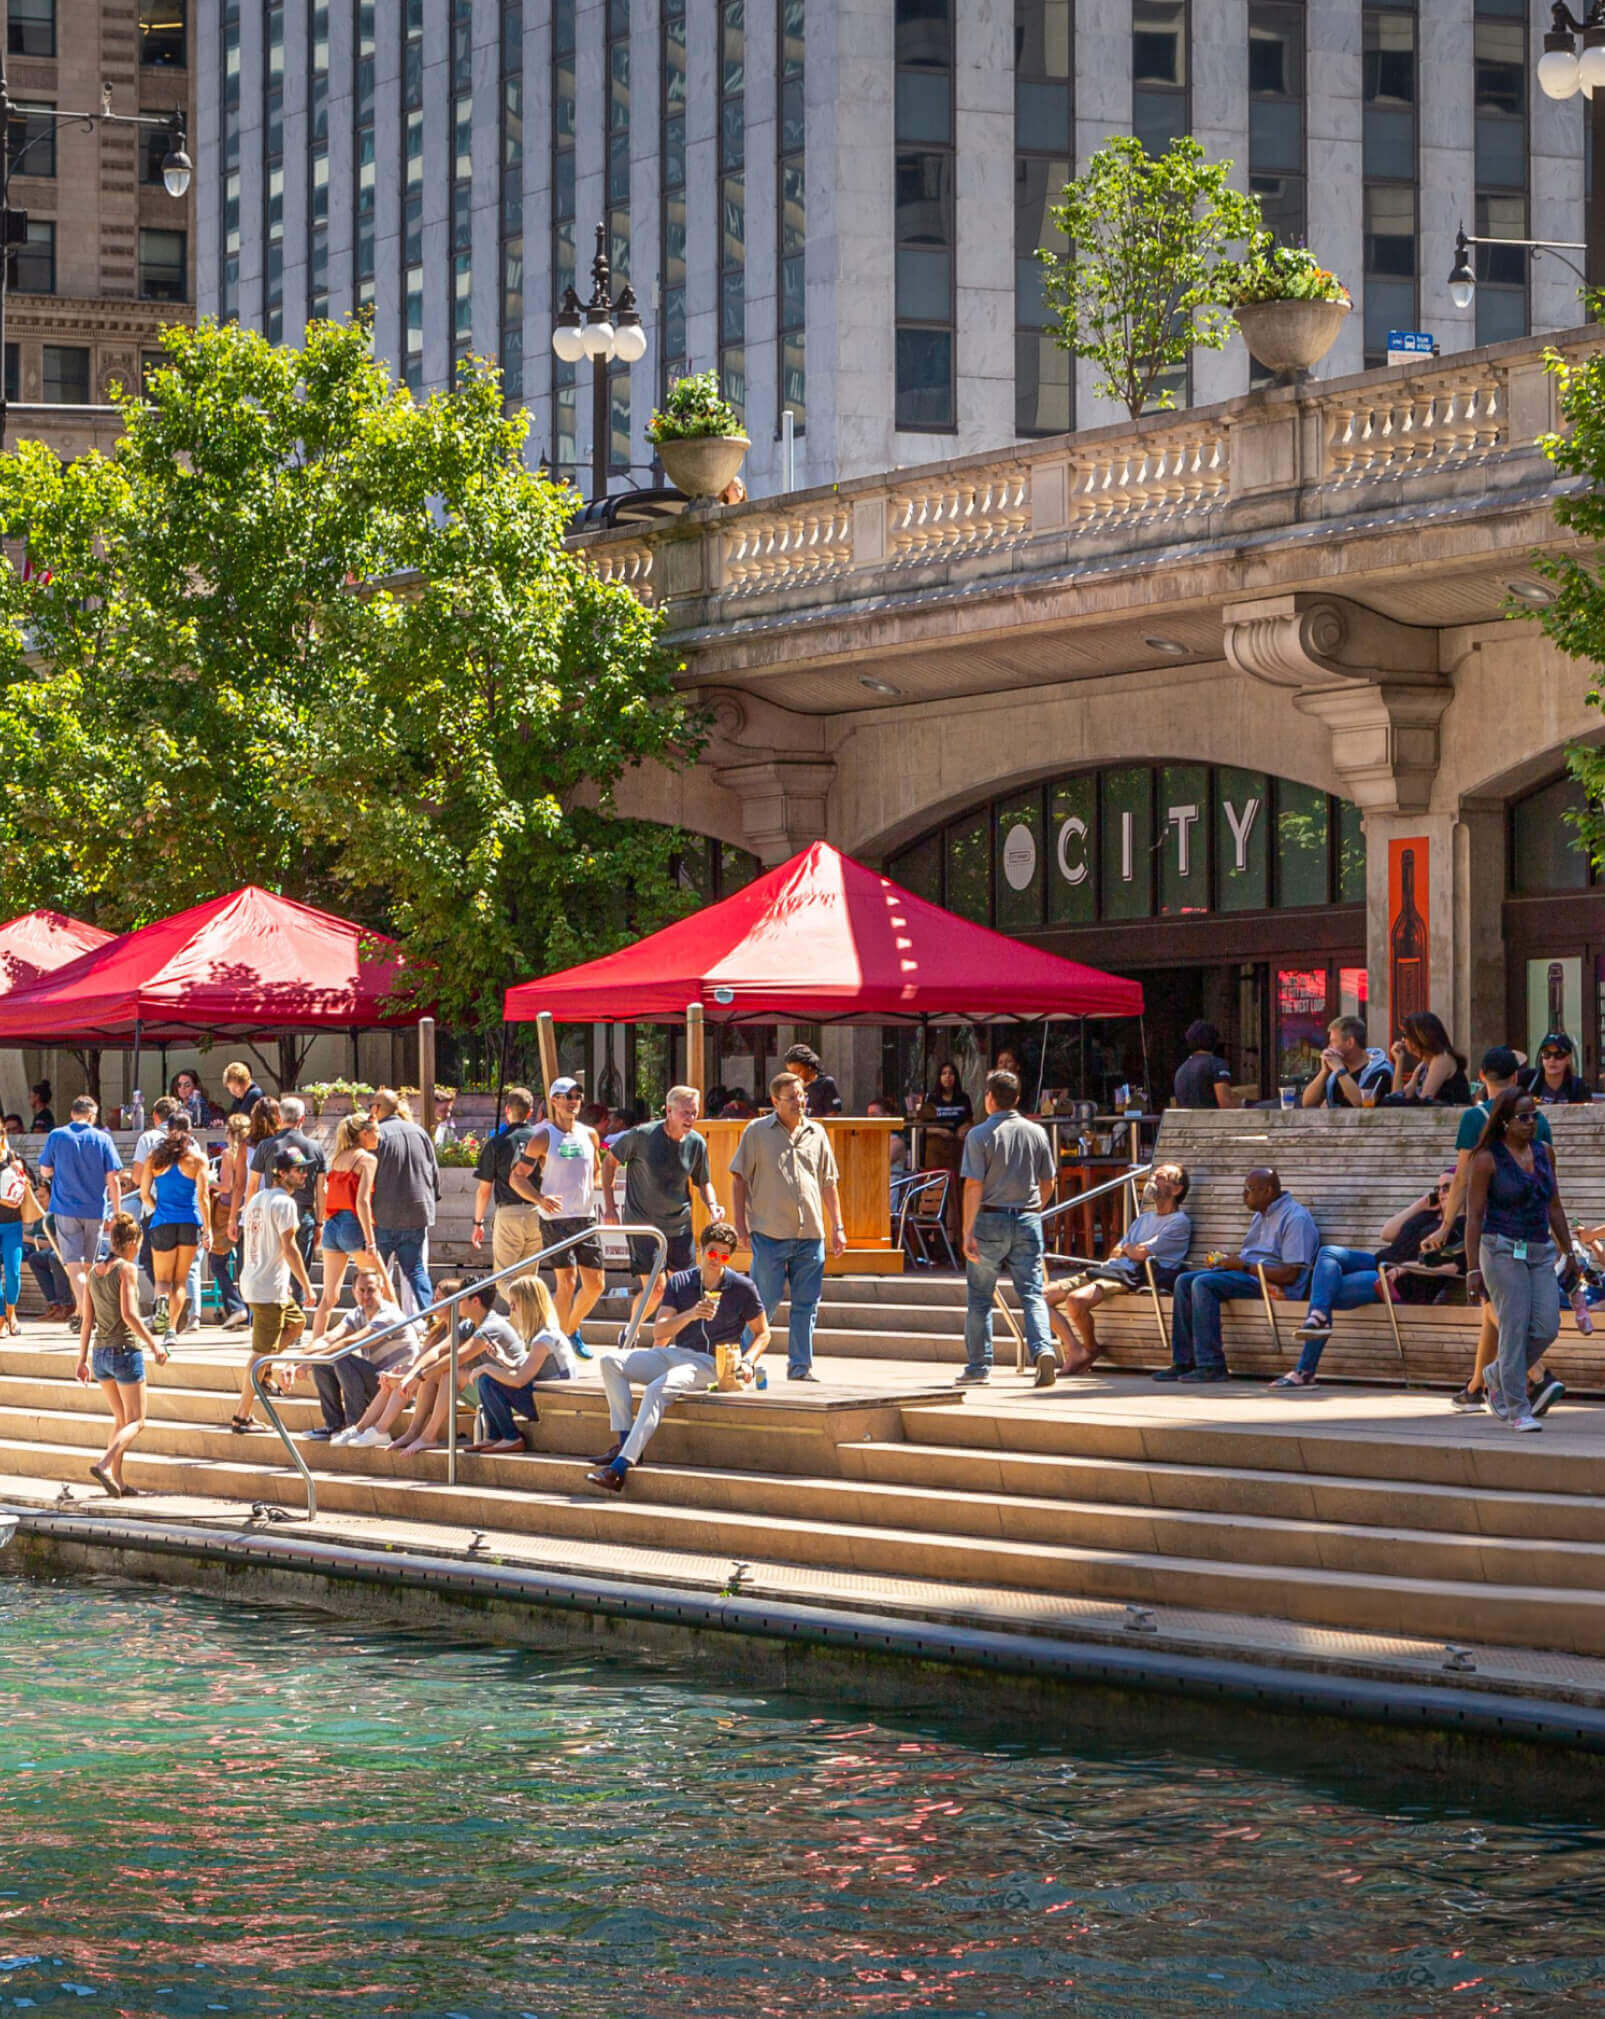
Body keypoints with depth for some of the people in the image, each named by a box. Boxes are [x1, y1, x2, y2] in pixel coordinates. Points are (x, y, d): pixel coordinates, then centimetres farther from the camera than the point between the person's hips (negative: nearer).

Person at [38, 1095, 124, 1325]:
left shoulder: (56, 1137, -2)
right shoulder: (102, 1139, -3)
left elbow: (45, 1171, 6)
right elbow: (113, 1179, -5)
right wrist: (116, 1213, 2)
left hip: (65, 1209, -1)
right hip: (95, 1209, 1)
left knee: (74, 1266, -5)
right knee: (87, 1265, 16)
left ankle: (85, 1313, -22)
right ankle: (81, 1311, 26)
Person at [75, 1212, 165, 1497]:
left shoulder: (93, 1271, 7)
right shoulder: (127, 1270, -12)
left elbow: (87, 1321, 9)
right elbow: (129, 1315, -20)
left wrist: (82, 1360, 13)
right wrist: (153, 1344, -10)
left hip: (100, 1354, 7)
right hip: (126, 1351, -7)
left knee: (121, 1419, 18)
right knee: (136, 1423, 1)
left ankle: (117, 1480, 12)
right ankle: (104, 1463, -20)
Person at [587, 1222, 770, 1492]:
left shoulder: (743, 1288, 1)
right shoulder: (679, 1282, 8)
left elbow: (762, 1333, 9)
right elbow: (659, 1332, 0)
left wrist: (747, 1362, -10)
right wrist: (690, 1315, -18)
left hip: (710, 1364, -6)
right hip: (673, 1354, 6)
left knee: (657, 1389, -33)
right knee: (611, 1362, -13)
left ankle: (620, 1468, -41)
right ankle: (623, 1443, -22)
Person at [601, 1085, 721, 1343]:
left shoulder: (697, 1143, -1)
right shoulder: (642, 1136, -13)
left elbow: (703, 1182, 13)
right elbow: (610, 1161, 0)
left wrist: (712, 1206, -7)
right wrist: (609, 1204, -2)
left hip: (679, 1226, 5)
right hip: (642, 1224, -5)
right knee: (655, 1289, -11)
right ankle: (629, 1334, 16)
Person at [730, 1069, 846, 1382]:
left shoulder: (816, 1134, 14)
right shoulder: (757, 1131, 3)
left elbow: (828, 1184, 19)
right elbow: (739, 1179, 3)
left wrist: (837, 1227, 13)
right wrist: (740, 1224, -4)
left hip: (810, 1234, 4)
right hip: (769, 1233, -4)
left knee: (806, 1303, 4)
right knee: (765, 1301, -4)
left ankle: (800, 1365, 12)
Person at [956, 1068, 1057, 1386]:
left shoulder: (979, 1135, -7)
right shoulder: (1037, 1133, 5)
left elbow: (973, 1185, -12)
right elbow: (1047, 1182, 12)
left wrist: (968, 1232, -12)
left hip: (990, 1220, -3)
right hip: (1028, 1220, 3)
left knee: (980, 1297, 10)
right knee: (1032, 1294, 2)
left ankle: (979, 1365, 15)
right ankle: (1043, 1347, -21)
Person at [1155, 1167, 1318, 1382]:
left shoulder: (1295, 1218, -12)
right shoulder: (1261, 1215, 20)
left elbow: (1290, 1275, -19)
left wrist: (1243, 1266, -16)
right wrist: (1225, 1260, 3)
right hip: (1249, 1273, 10)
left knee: (1203, 1284, -27)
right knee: (1184, 1281, -2)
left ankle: (1211, 1367, -27)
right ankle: (1183, 1362, -8)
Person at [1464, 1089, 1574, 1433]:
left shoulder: (1543, 1152, 9)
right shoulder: (1488, 1159, -7)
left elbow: (1554, 1207, 15)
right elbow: (1474, 1216, -7)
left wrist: (1568, 1253, 13)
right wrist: (1473, 1270, -10)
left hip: (1540, 1252, 5)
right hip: (1503, 1250, -5)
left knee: (1546, 1327, -4)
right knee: (1515, 1328, -9)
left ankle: (1498, 1375, 21)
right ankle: (1517, 1410, -1)